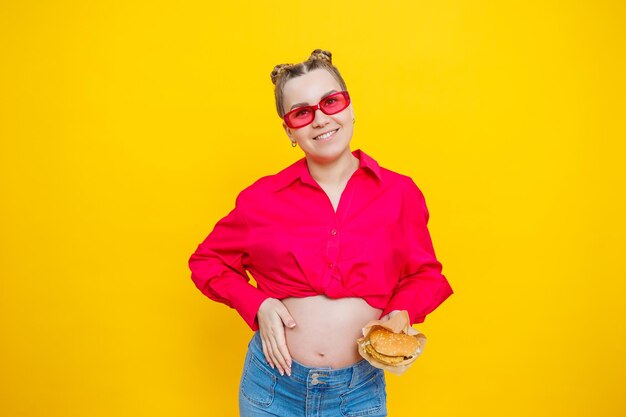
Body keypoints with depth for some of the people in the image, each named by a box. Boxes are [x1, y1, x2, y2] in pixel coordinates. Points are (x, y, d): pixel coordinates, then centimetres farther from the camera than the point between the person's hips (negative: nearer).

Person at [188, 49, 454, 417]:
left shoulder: (400, 193, -5)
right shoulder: (263, 197, -6)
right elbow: (208, 261, 6)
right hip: (273, 385, 0)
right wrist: (257, 304, -9)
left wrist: (401, 314, -13)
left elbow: (426, 276, 6)